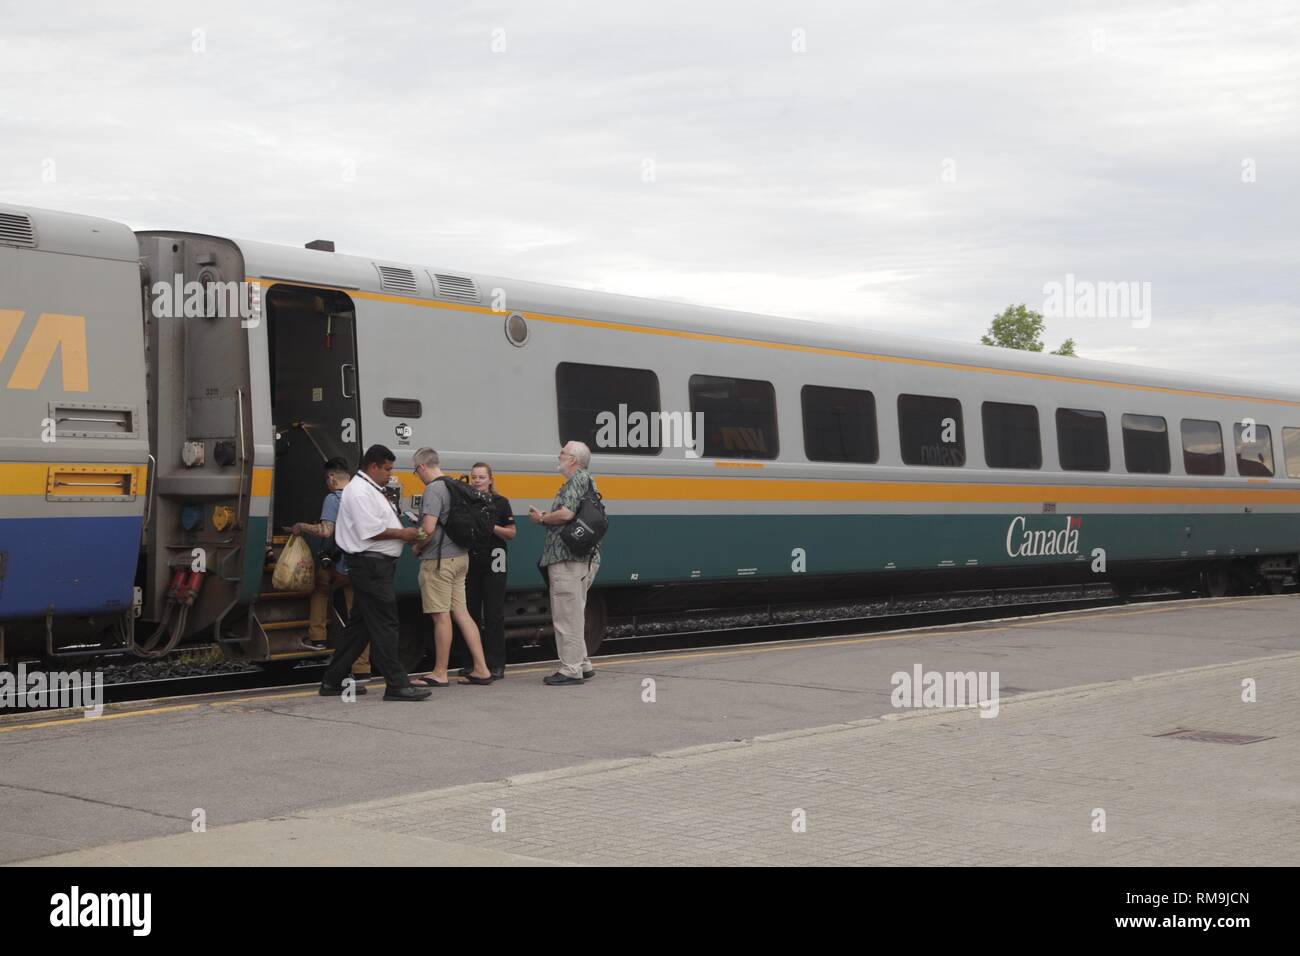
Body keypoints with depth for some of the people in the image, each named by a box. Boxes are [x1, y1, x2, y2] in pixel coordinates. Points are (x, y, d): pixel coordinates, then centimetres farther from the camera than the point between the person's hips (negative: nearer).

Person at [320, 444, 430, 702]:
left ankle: (333, 682, 18)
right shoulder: (359, 491, -13)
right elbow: (371, 531, -20)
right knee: (384, 625, -9)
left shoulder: (372, 490, 20)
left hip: (376, 566, 11)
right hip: (370, 565, -11)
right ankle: (397, 685, -7)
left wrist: (405, 534, 8)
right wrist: (402, 534, -9)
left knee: (360, 623, 13)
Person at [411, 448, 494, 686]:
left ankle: (440, 674, 5)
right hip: (460, 557, 9)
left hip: (438, 560, -9)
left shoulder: (433, 490, -15)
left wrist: (416, 547, -5)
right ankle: (481, 669, 7)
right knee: (461, 612, 10)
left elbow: (428, 528, -23)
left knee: (441, 616, -2)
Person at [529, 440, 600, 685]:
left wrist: (542, 519, -7)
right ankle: (582, 665, 22)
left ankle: (571, 669, -6)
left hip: (567, 560, -11)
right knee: (574, 614, 17)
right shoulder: (585, 481, 21)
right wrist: (544, 518, 14)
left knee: (567, 615, -8)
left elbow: (566, 514, -23)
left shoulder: (578, 480, -11)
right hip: (581, 560, 11)